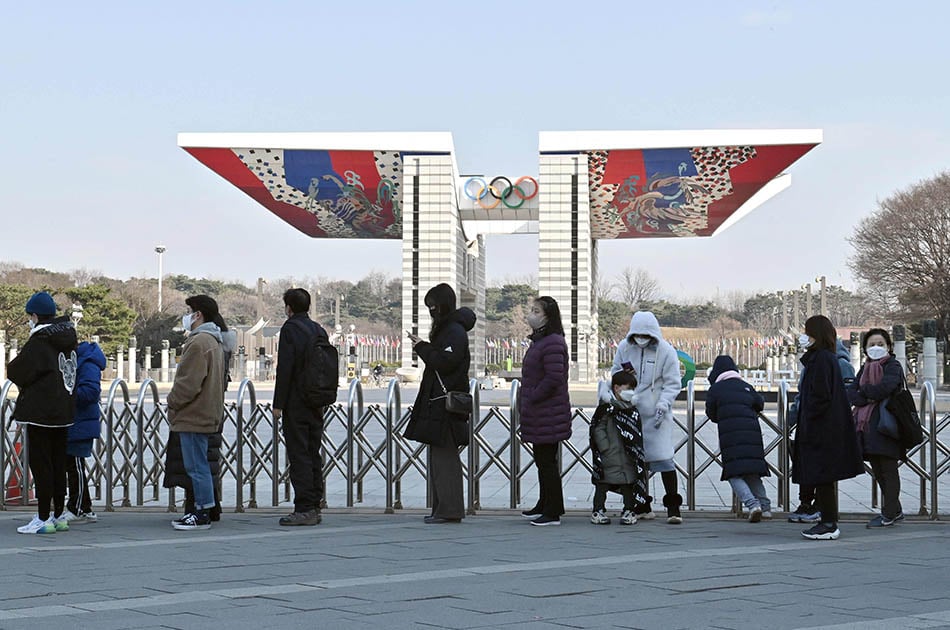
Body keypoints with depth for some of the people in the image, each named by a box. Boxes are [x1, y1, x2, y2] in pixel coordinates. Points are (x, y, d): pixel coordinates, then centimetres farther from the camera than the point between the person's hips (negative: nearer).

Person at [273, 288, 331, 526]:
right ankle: (315, 507, 13)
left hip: (296, 404, -7)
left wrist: (278, 404, -11)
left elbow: (285, 368, -14)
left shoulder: (290, 329, -9)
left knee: (299, 455, -6)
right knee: (314, 454, 11)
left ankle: (304, 509, -9)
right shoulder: (319, 330, 12)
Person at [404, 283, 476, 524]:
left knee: (443, 457, -9)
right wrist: (423, 347, 9)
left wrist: (423, 348, -12)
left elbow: (445, 362, -21)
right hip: (436, 402, 10)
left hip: (446, 403, -10)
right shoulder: (444, 329, 19)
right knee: (438, 457, 11)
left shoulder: (455, 331, -12)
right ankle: (442, 508, 16)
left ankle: (449, 510, -7)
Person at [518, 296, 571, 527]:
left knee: (546, 461, -6)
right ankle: (545, 506, 26)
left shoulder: (553, 343, -16)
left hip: (548, 413, -10)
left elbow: (554, 378, -23)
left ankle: (553, 512, -1)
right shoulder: (539, 341, 16)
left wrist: (532, 398, -16)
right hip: (538, 413, 10)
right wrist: (525, 401, 14)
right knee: (542, 460, 16)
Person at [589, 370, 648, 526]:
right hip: (609, 458, -5)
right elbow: (597, 429, -11)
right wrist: (605, 448, -15)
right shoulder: (607, 407, -7)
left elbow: (637, 435, 12)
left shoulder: (633, 410, 10)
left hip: (628, 455, 5)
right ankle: (598, 510, 10)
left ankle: (629, 510, 14)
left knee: (628, 483, 6)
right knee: (603, 483, 3)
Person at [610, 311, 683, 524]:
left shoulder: (666, 352, -7)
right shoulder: (624, 348, 5)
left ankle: (673, 506, -7)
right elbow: (615, 372, 17)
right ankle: (642, 506, 18)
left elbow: (672, 384, -5)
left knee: (662, 456, -12)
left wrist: (663, 405, -18)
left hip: (656, 414, -4)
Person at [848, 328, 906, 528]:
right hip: (867, 424, 7)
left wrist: (864, 391, -4)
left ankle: (889, 514, 0)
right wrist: (868, 397, -12)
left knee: (888, 469, -4)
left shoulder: (893, 366, -2)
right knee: (878, 470, 11)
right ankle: (895, 511, 22)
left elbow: (884, 388, -20)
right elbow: (850, 393, 7)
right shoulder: (865, 368, 18)